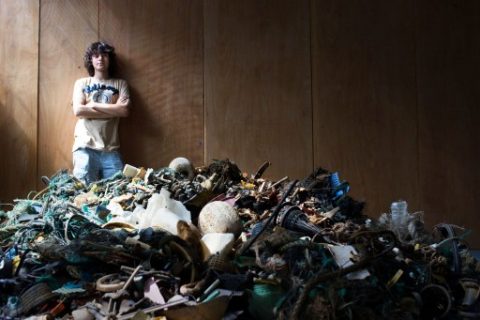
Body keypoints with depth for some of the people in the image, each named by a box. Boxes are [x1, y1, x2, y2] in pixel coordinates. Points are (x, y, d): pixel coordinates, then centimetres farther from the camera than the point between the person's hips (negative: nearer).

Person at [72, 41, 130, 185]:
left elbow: (124, 110, -3)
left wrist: (93, 105, -1)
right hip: (85, 147, -1)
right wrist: (113, 110, -3)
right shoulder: (81, 83, 13)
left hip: (110, 149, 1)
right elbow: (78, 110, -4)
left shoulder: (120, 84, 14)